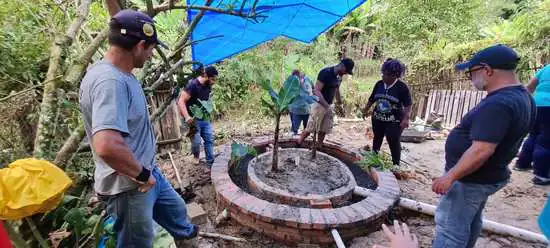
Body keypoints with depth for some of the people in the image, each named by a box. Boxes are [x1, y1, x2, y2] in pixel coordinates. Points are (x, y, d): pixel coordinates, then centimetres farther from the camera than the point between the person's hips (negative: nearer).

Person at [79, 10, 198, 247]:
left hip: (148, 172, 10)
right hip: (129, 187, -9)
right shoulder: (110, 81, -29)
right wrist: (142, 174, -24)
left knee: (176, 210, 30)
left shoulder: (119, 75, 4)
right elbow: (107, 146, -42)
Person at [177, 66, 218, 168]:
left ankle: (210, 164, 14)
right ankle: (196, 156, 28)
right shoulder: (193, 85, -20)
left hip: (205, 119, 7)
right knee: (196, 141, -6)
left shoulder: (208, 86, 2)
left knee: (209, 140, 5)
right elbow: (181, 101, -24)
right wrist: (187, 117, -35)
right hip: (193, 119, -7)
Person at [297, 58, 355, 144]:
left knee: (324, 130, 10)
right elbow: (316, 91, -24)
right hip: (319, 104, -7)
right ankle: (297, 145, 10)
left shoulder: (339, 76, 5)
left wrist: (339, 102, 28)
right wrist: (326, 105, -30)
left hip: (330, 105, 8)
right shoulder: (325, 73, -19)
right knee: (310, 128, -4)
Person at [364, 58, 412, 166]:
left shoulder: (402, 87, -12)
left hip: (394, 121, -5)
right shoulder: (379, 84, 1)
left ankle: (396, 165, 12)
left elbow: (408, 104, -12)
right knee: (377, 139, 18)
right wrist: (366, 110, 18)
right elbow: (372, 99, 13)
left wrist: (405, 118, -21)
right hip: (377, 118, 5)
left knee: (394, 143, -2)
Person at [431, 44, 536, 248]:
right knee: (471, 220, 26)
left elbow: (481, 151, -32)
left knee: (450, 228, 1)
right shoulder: (522, 97, 6)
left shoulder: (497, 104, -28)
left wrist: (450, 177, -25)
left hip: (469, 179, -10)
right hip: (488, 176, 10)